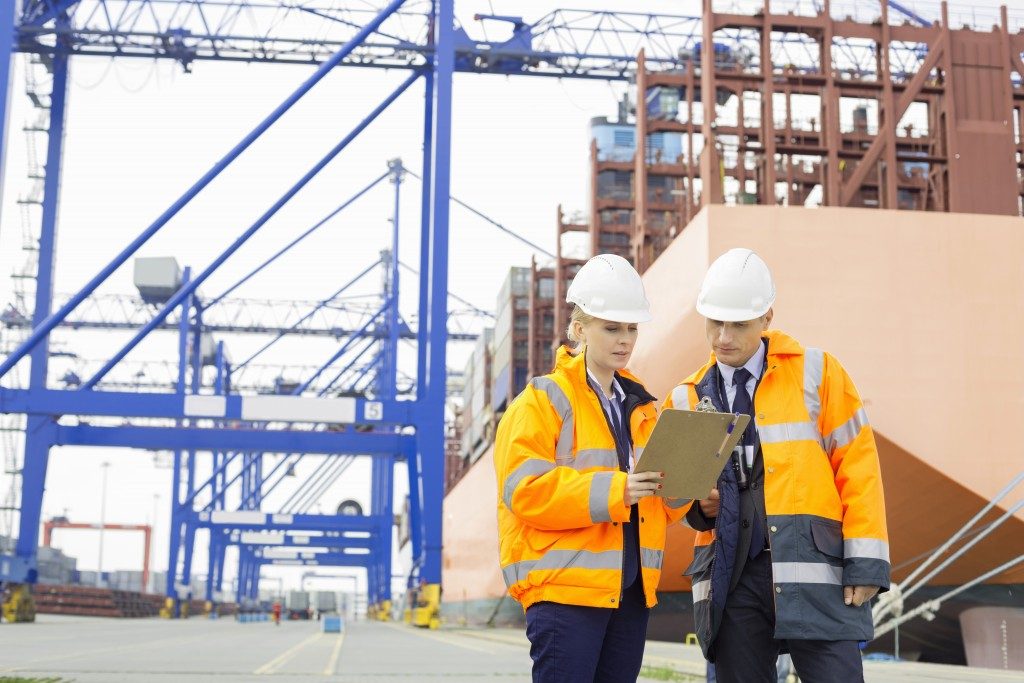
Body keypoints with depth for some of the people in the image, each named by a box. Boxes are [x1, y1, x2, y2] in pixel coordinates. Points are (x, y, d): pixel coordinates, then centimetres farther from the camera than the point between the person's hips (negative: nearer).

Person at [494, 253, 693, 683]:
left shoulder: (640, 405, 17)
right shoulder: (543, 400, -4)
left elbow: (657, 505, 20)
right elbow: (524, 490, -16)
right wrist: (614, 490, -24)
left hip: (631, 587, 7)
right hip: (566, 585, -7)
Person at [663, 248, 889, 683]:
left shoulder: (814, 373, 4)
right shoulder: (687, 399, 13)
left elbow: (857, 464, 1)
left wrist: (865, 561, -6)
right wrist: (696, 503, -3)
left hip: (812, 570, -3)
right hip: (731, 575, 3)